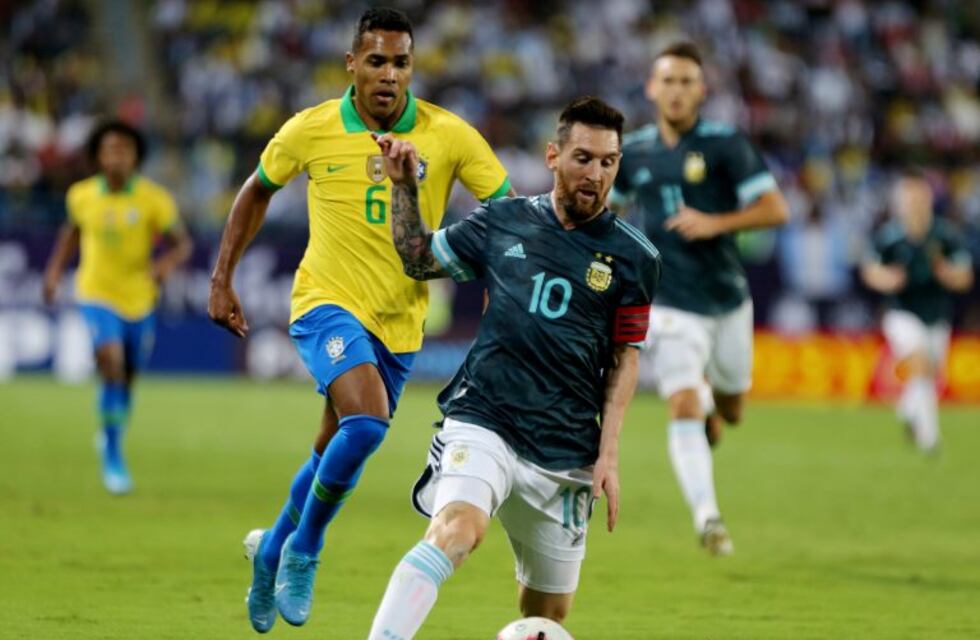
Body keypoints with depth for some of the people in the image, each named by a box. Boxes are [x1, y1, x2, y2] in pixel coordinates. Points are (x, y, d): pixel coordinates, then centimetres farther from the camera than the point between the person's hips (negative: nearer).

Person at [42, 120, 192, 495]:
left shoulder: (153, 199, -13)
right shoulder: (81, 196, -6)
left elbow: (182, 244, -7)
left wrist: (166, 264, -28)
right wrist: (56, 269, 6)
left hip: (139, 298, 1)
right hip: (97, 295, -1)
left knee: (128, 377, 14)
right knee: (111, 363, -24)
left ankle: (112, 437, 46)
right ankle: (113, 457, -14)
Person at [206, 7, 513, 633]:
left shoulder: (449, 135, -9)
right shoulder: (311, 130, -7)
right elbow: (258, 191, 10)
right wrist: (222, 280, 9)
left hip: (399, 323, 3)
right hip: (328, 303, -3)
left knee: (336, 456, 12)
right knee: (366, 422, -27)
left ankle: (274, 551, 39)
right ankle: (304, 549, -6)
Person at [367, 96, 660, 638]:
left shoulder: (632, 257, 4)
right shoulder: (502, 222, 6)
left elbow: (624, 358, 8)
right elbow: (418, 258, 20)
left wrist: (608, 454, 0)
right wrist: (404, 187, 8)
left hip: (565, 451, 2)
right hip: (483, 422, -2)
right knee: (456, 528, -32)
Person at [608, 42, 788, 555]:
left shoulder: (725, 145, -6)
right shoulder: (633, 152, 4)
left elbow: (775, 209, -10)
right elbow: (603, 206, 21)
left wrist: (716, 223, -22)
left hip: (727, 300, 0)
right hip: (671, 305, 0)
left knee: (730, 412, 14)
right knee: (683, 407, -18)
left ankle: (709, 399, 51)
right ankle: (706, 516, -18)